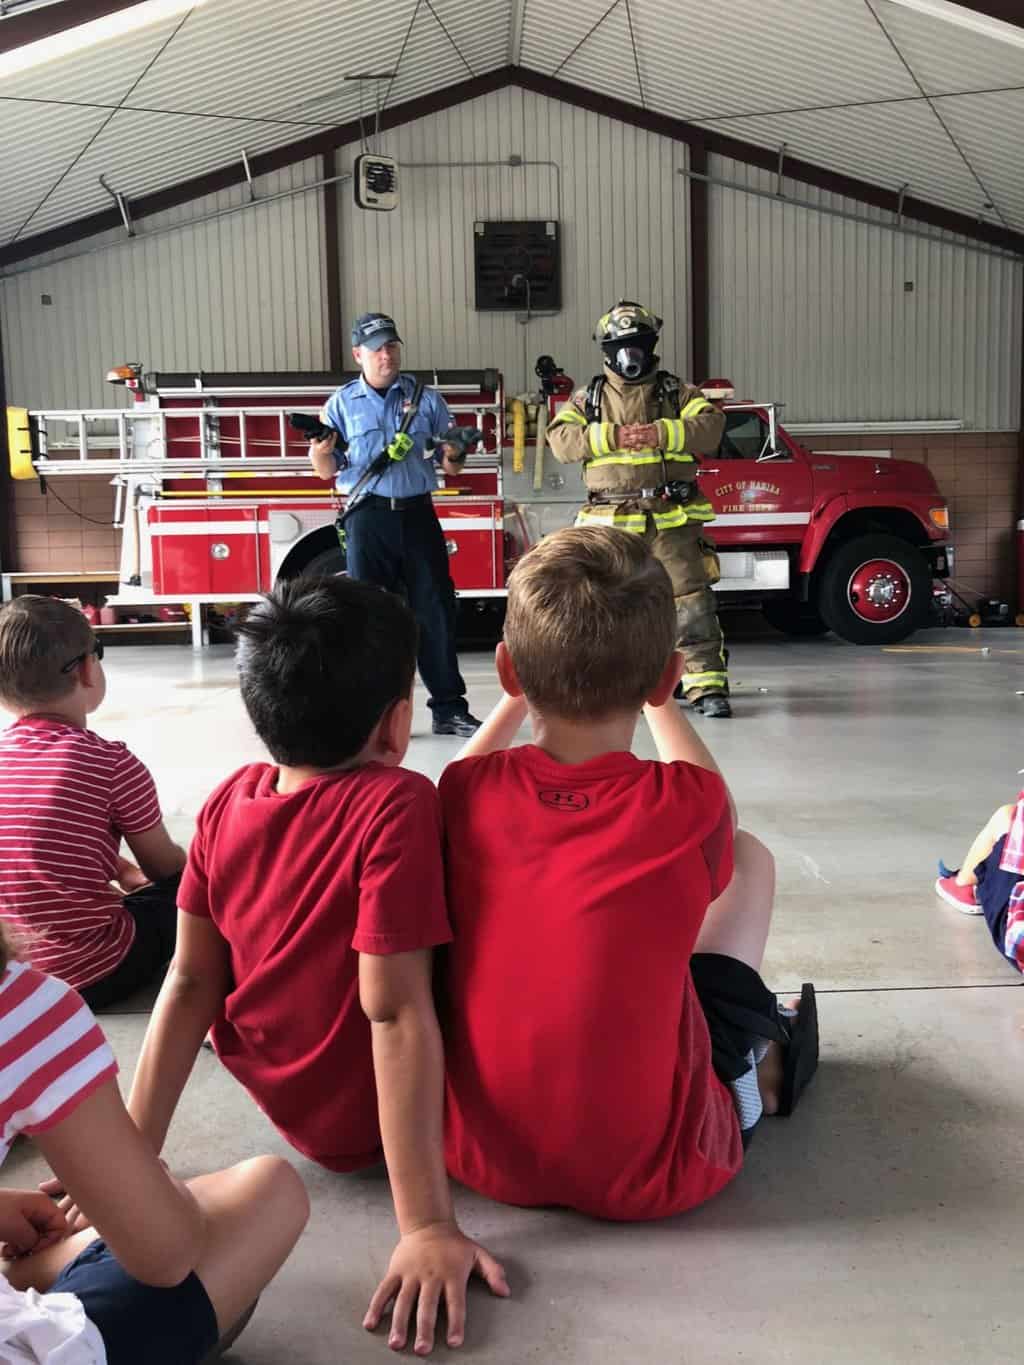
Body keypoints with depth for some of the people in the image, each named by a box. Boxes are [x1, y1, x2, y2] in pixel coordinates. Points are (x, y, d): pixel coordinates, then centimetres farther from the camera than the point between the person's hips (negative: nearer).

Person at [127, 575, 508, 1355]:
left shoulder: (229, 801, -9)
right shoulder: (395, 805, -26)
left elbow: (190, 982, -6)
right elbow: (396, 1012, -29)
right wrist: (427, 1225, -25)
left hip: (285, 1101, 6)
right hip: (369, 1120, -6)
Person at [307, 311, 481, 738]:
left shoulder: (427, 399, 9)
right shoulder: (341, 403, 8)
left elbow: (452, 468, 10)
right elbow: (328, 471, 6)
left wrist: (454, 453, -14)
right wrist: (320, 453, -17)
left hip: (418, 514, 1)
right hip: (368, 518, -1)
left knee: (435, 609, 1)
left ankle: (449, 708, 8)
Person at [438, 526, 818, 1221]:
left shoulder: (468, 794, -12)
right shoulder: (687, 806, -18)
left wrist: (523, 691, 22)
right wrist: (649, 691, 20)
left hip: (482, 1155, 3)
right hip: (653, 1175, -2)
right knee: (746, 856, 11)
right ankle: (756, 1063, 34)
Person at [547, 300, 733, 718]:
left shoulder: (677, 392, 9)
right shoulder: (589, 397, 11)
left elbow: (710, 427, -5)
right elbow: (561, 439, -3)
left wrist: (659, 433, -18)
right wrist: (613, 436, -15)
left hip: (670, 519, -1)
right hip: (611, 522, 1)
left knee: (691, 601, -6)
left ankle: (706, 685, -3)